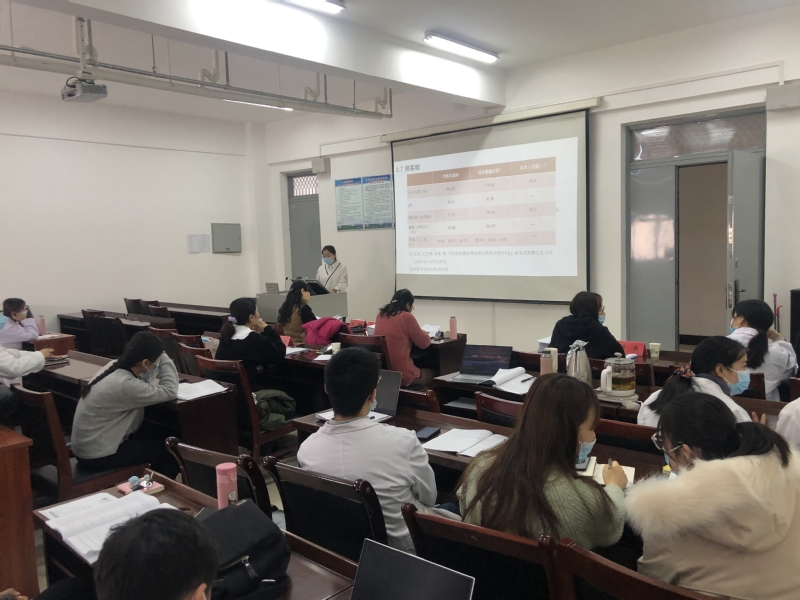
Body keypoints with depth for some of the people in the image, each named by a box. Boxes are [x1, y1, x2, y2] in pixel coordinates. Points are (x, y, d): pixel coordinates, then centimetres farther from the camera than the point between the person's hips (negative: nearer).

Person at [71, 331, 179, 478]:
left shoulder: (115, 366, -3)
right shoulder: (125, 384, -29)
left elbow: (143, 382, 11)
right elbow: (170, 392, -22)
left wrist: (159, 364, 2)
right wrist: (164, 359, -12)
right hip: (97, 456, -9)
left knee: (153, 437, 20)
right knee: (169, 449, 1)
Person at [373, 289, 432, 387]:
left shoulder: (380, 315, 6)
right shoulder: (407, 317, -13)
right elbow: (424, 343, -4)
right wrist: (422, 332, 16)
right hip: (401, 374, -7)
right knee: (430, 374, 24)